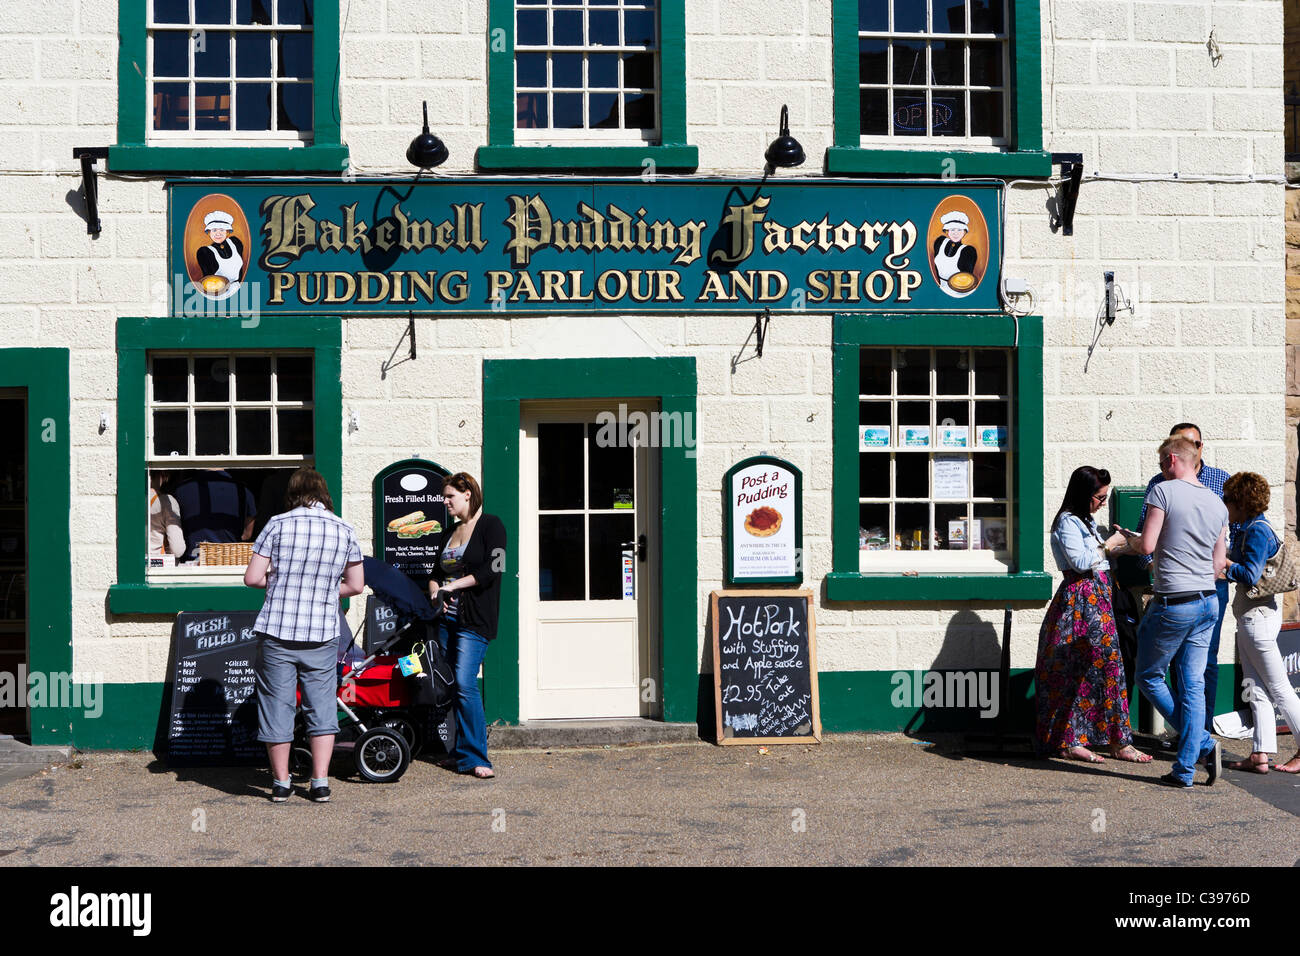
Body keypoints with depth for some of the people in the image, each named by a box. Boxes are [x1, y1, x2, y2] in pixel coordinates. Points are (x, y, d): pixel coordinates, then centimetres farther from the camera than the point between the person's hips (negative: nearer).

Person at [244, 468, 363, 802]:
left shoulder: (277, 524, -4)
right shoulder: (345, 530, 1)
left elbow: (252, 578, -5)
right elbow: (356, 585, 7)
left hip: (276, 631, -1)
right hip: (322, 635, 1)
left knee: (277, 706, 9)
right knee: (322, 707, 11)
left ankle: (281, 783, 17)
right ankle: (320, 783, 11)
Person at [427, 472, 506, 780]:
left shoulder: (491, 526, -3)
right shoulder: (446, 534, 19)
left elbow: (491, 570, -12)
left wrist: (453, 585, -11)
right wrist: (435, 591, 0)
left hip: (474, 618, -7)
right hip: (447, 616, 7)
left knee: (465, 684, -15)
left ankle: (474, 757, -10)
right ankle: (459, 753, 12)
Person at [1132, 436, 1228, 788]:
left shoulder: (1164, 491, -11)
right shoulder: (1218, 503, 10)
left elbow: (1147, 545, -15)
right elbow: (1219, 561, 14)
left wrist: (1130, 541, 7)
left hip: (1173, 604, -7)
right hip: (1208, 602, 7)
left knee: (1149, 677, 9)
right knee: (1193, 685, 7)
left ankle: (1204, 744, 3)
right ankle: (1185, 769, 7)